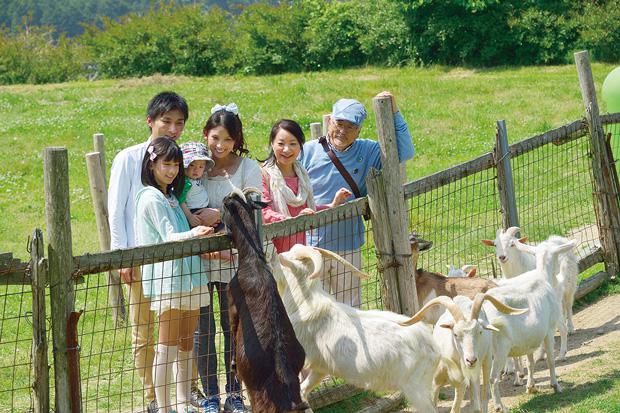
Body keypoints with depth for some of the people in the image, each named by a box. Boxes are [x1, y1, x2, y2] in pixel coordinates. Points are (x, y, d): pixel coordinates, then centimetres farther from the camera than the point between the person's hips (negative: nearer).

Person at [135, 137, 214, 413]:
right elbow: (169, 237, -19)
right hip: (166, 279, -9)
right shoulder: (151, 198, -9)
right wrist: (193, 234, -36)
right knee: (167, 347, -5)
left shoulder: (171, 196, 19)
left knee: (186, 346, 10)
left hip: (188, 276, 9)